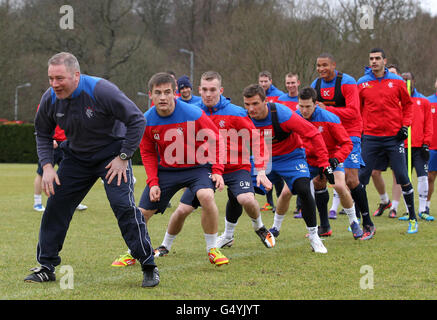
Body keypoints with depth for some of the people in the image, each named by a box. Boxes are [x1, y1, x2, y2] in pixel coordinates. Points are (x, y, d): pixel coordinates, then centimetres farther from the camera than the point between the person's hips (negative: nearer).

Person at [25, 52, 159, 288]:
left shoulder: (101, 91, -28)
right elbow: (43, 133, 8)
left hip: (112, 155, -5)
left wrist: (123, 157, -19)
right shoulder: (50, 99, -12)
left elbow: (137, 120, -20)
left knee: (124, 206, -18)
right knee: (56, 205, 1)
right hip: (76, 157, 5)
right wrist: (47, 166, -5)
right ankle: (46, 267, 14)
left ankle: (149, 267, -8)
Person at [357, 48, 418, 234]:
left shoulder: (397, 82, 2)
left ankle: (413, 219, 11)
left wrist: (405, 125, 0)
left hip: (394, 137, -1)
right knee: (361, 178, -1)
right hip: (371, 137, 1)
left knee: (402, 177, -1)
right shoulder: (362, 83, 4)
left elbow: (407, 104, 11)